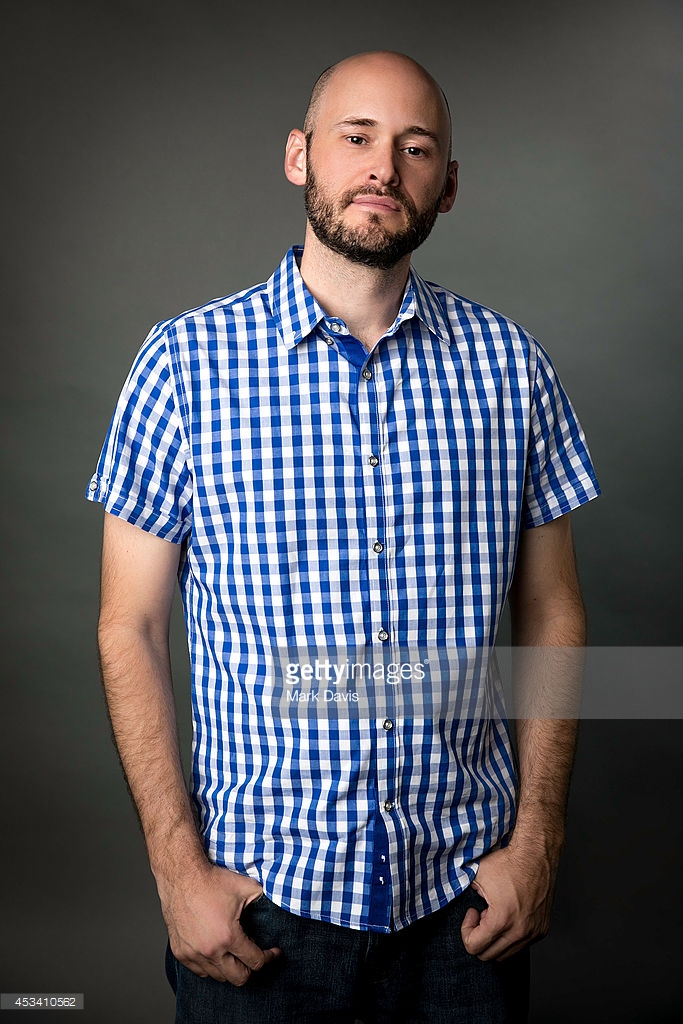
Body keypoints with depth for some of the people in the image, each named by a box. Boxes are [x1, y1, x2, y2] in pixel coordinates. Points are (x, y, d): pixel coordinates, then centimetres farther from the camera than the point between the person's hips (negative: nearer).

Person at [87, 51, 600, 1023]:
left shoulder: (509, 363, -1)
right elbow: (130, 630, -5)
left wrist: (537, 839, -2)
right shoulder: (186, 361, -7)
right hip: (259, 888, -1)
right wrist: (178, 868, -8)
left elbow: (551, 613, 3)